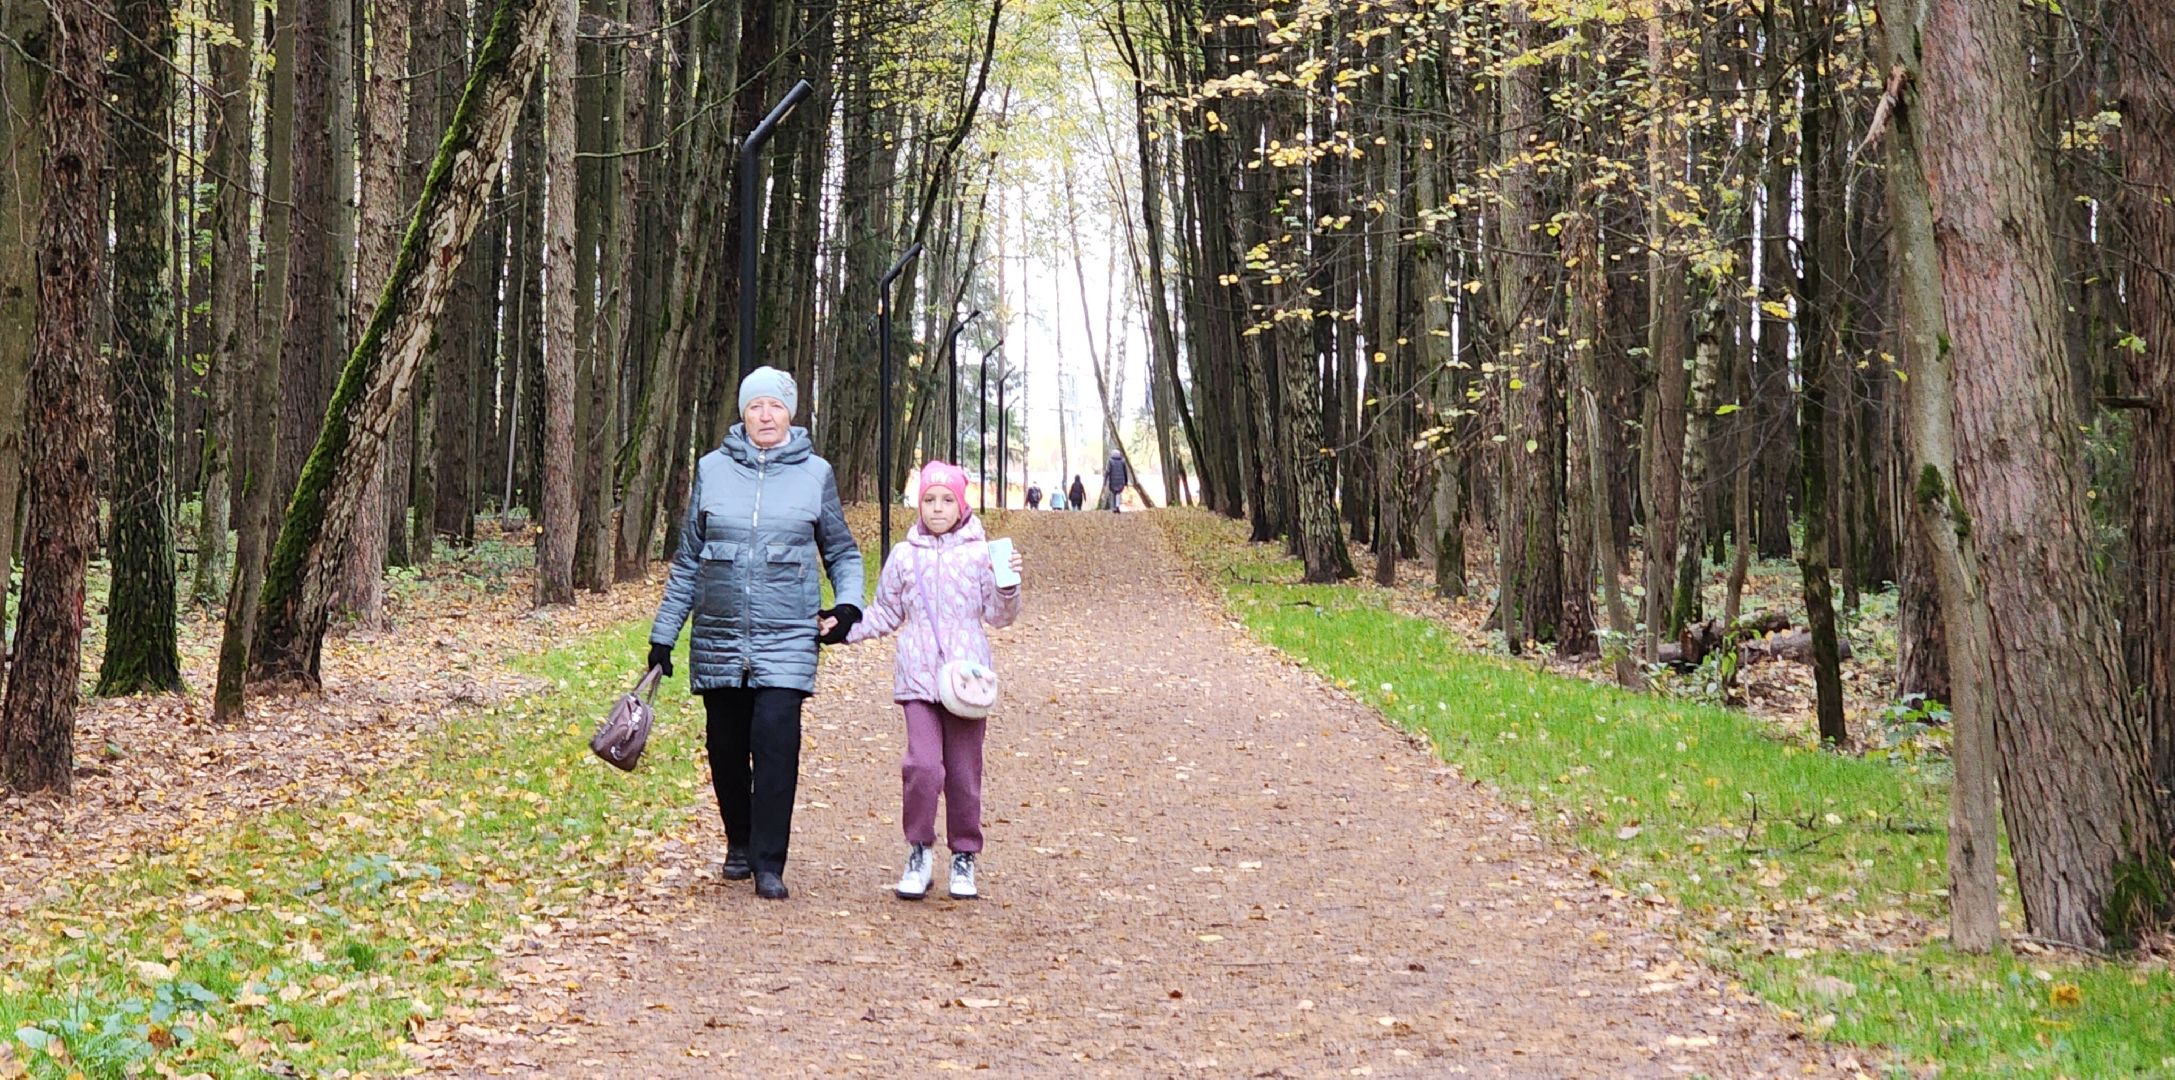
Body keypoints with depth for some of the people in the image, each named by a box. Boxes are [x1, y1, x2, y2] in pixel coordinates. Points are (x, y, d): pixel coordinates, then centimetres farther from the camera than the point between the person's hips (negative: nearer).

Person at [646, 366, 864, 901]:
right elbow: (687, 561, 13)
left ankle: (769, 864, -8)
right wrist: (663, 634, 12)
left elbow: (842, 552, 15)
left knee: (776, 742, -13)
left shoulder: (815, 473, 5)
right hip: (718, 637, 2)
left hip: (787, 638, -2)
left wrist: (848, 605, -4)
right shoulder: (713, 469, 7)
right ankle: (739, 844, 28)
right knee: (726, 746, 8)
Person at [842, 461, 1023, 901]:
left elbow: (1000, 616, 5)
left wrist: (1009, 585, -13)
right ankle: (919, 853, 1)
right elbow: (886, 615, 19)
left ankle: (964, 857, 21)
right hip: (919, 679, 0)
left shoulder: (979, 554, 4)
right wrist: (845, 629, 6)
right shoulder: (904, 556, 9)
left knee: (964, 774, 4)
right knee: (922, 765, -16)